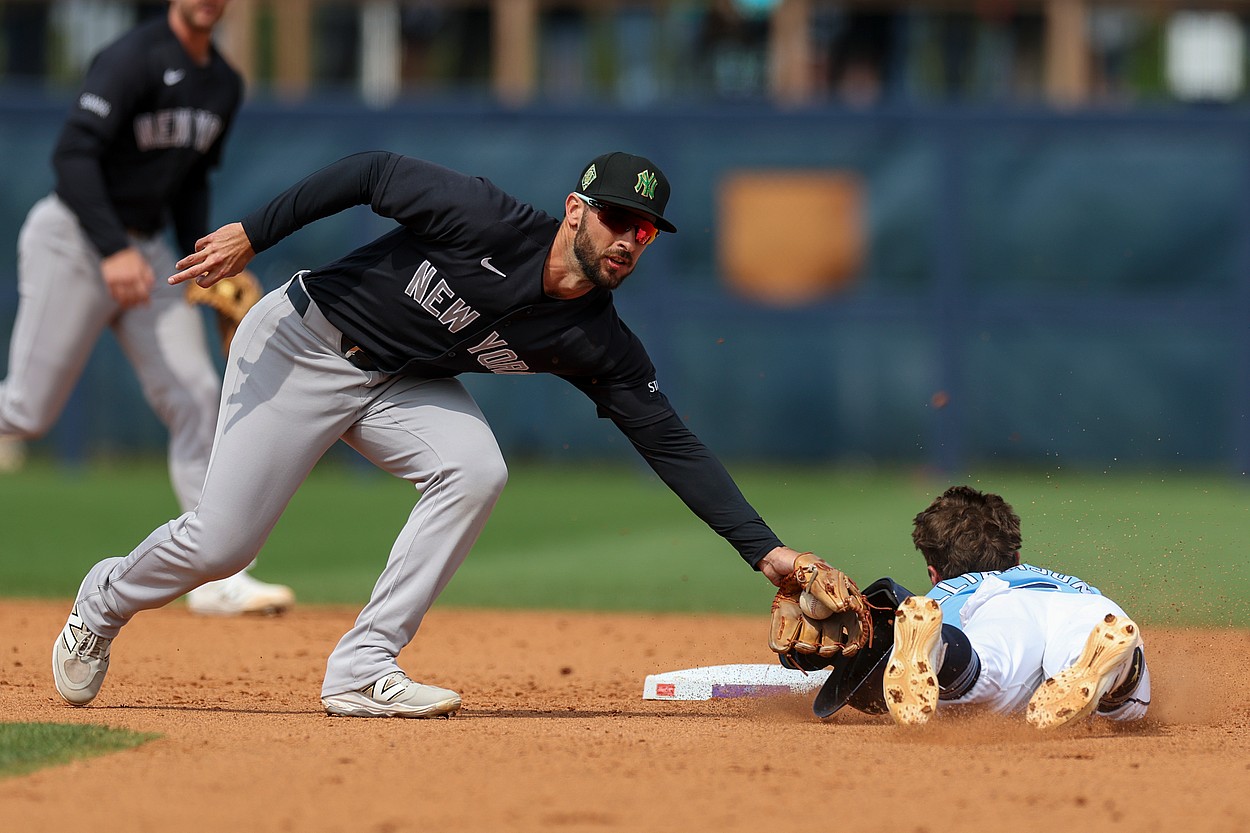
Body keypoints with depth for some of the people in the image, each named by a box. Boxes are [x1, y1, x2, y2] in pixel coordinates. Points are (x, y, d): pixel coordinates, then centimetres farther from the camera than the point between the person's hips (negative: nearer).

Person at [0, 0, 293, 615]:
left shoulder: (224, 85, 10)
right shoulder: (134, 59, -16)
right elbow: (73, 155, -24)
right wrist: (114, 250, -32)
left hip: (146, 250, 7)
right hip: (74, 240, -7)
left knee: (195, 396, -5)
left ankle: (218, 578, -6)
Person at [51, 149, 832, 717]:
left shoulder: (597, 344, -14)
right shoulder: (490, 221, -28)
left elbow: (672, 443, -14)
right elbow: (372, 173, -19)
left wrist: (766, 548, -19)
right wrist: (252, 234, -22)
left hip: (403, 382, 5)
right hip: (304, 345, -5)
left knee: (476, 470, -24)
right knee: (221, 544, -6)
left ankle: (361, 671, -15)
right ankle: (105, 603, 29)